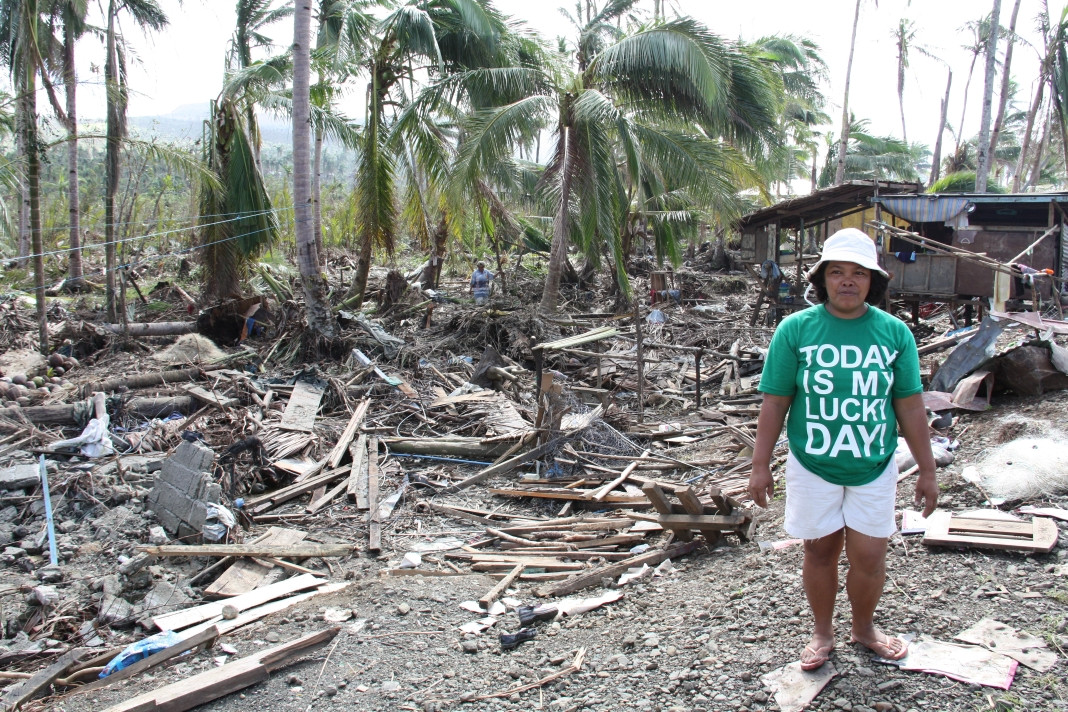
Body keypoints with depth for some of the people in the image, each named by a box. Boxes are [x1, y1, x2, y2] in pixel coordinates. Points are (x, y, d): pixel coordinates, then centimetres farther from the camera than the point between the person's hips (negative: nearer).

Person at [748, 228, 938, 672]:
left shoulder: (894, 332, -3)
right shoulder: (795, 329, -7)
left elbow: (910, 407, 2)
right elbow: (774, 402, -4)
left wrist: (927, 470, 4)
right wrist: (761, 465, -3)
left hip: (874, 468, 1)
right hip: (812, 466, -1)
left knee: (868, 556, 6)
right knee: (820, 551, 12)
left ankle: (864, 627, 34)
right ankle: (822, 632, 33)